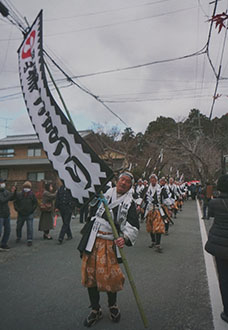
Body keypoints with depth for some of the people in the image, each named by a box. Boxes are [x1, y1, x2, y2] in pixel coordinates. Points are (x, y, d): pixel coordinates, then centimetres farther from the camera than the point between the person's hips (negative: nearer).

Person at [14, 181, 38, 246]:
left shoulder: (32, 195, -6)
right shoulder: (19, 195, -5)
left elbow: (35, 203, 2)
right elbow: (15, 203, 5)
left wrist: (32, 210, -5)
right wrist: (17, 209, -4)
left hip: (29, 215, -2)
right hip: (21, 214, 2)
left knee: (30, 228, -7)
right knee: (18, 227, 17)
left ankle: (29, 240, 3)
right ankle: (18, 237, 42)